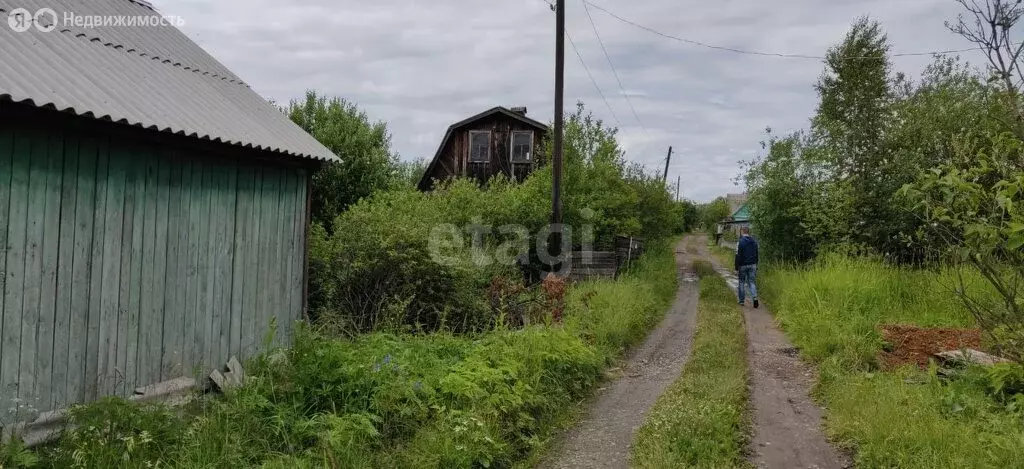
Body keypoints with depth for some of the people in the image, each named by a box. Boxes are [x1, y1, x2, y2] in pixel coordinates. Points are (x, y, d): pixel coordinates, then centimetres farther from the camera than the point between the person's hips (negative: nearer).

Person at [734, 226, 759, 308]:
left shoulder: (740, 242, -12)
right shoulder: (754, 242, 7)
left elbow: (738, 256, -13)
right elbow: (756, 255, 13)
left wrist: (736, 267, -7)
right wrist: (756, 266, 21)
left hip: (743, 265, -4)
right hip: (752, 265, 4)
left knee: (741, 282, 8)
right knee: (751, 282, 7)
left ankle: (742, 300, 12)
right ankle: (754, 297, -13)